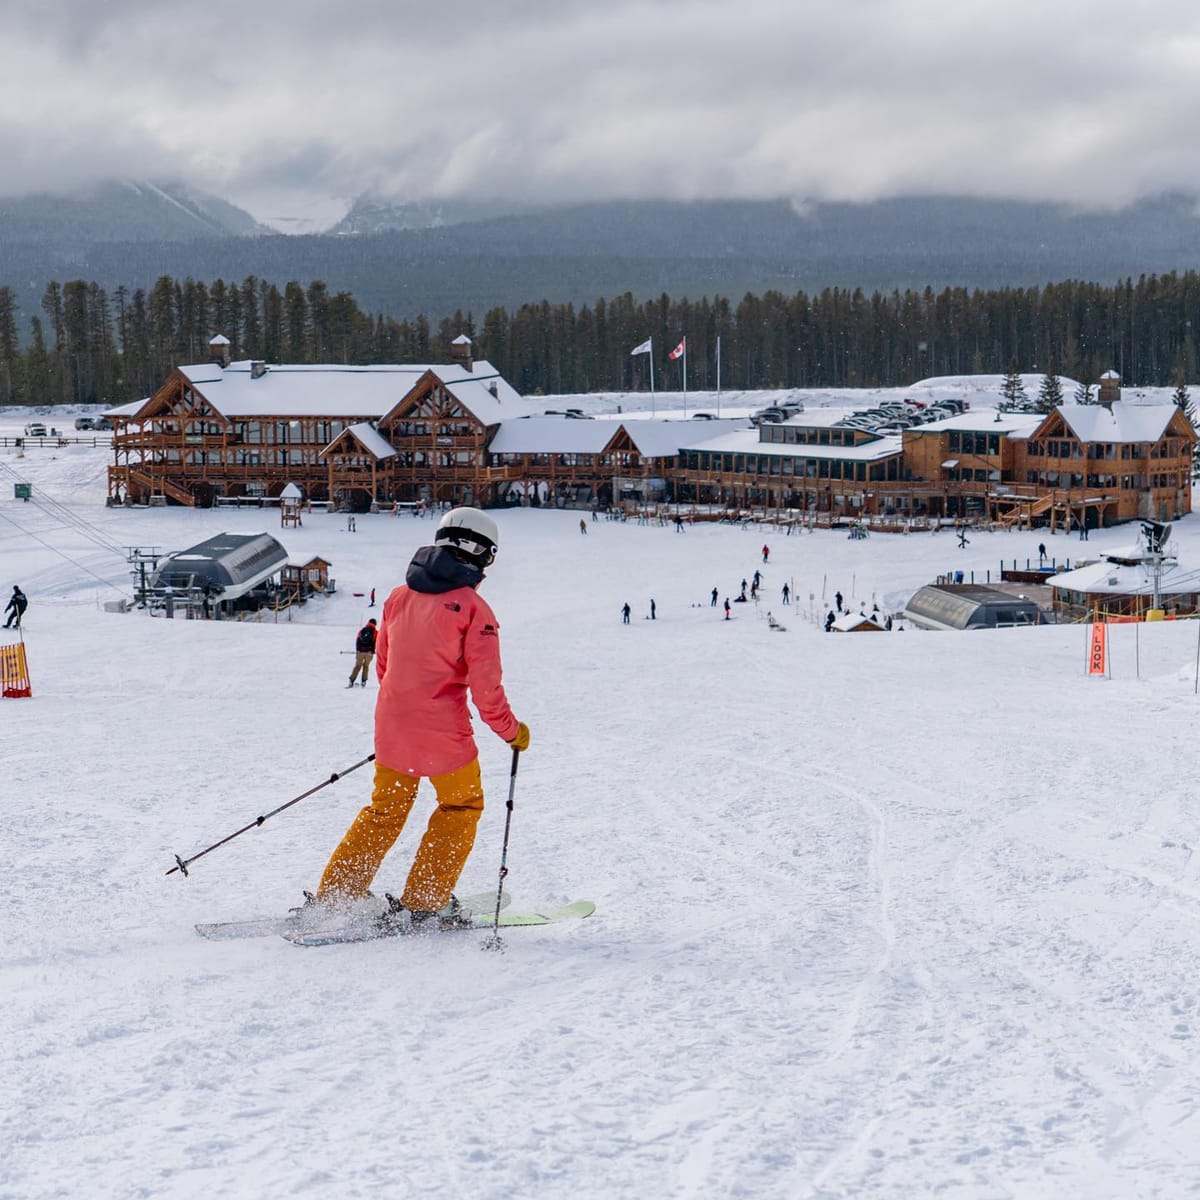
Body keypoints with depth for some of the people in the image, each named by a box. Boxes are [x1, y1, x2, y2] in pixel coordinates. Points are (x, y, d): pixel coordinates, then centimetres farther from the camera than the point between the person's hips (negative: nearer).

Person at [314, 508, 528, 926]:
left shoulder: (399, 597, 7)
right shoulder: (473, 609, -11)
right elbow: (485, 685, -14)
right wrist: (511, 730, 0)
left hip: (391, 729, 5)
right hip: (444, 734, -5)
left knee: (385, 812, 20)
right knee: (461, 807, 15)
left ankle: (332, 898, 15)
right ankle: (422, 904, 10)